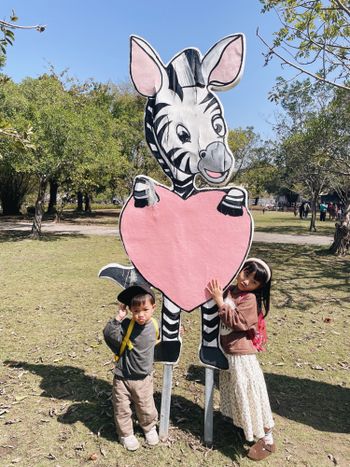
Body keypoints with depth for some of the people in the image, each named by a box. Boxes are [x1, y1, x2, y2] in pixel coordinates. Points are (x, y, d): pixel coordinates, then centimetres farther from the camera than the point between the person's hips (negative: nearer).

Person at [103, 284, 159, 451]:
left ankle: (149, 428, 46)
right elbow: (108, 334, -36)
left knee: (146, 408, 16)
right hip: (122, 377, -2)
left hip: (143, 378, 2)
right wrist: (118, 317, -42)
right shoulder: (126, 325, -21)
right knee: (122, 409, 14)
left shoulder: (155, 326, -8)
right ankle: (126, 434, 40)